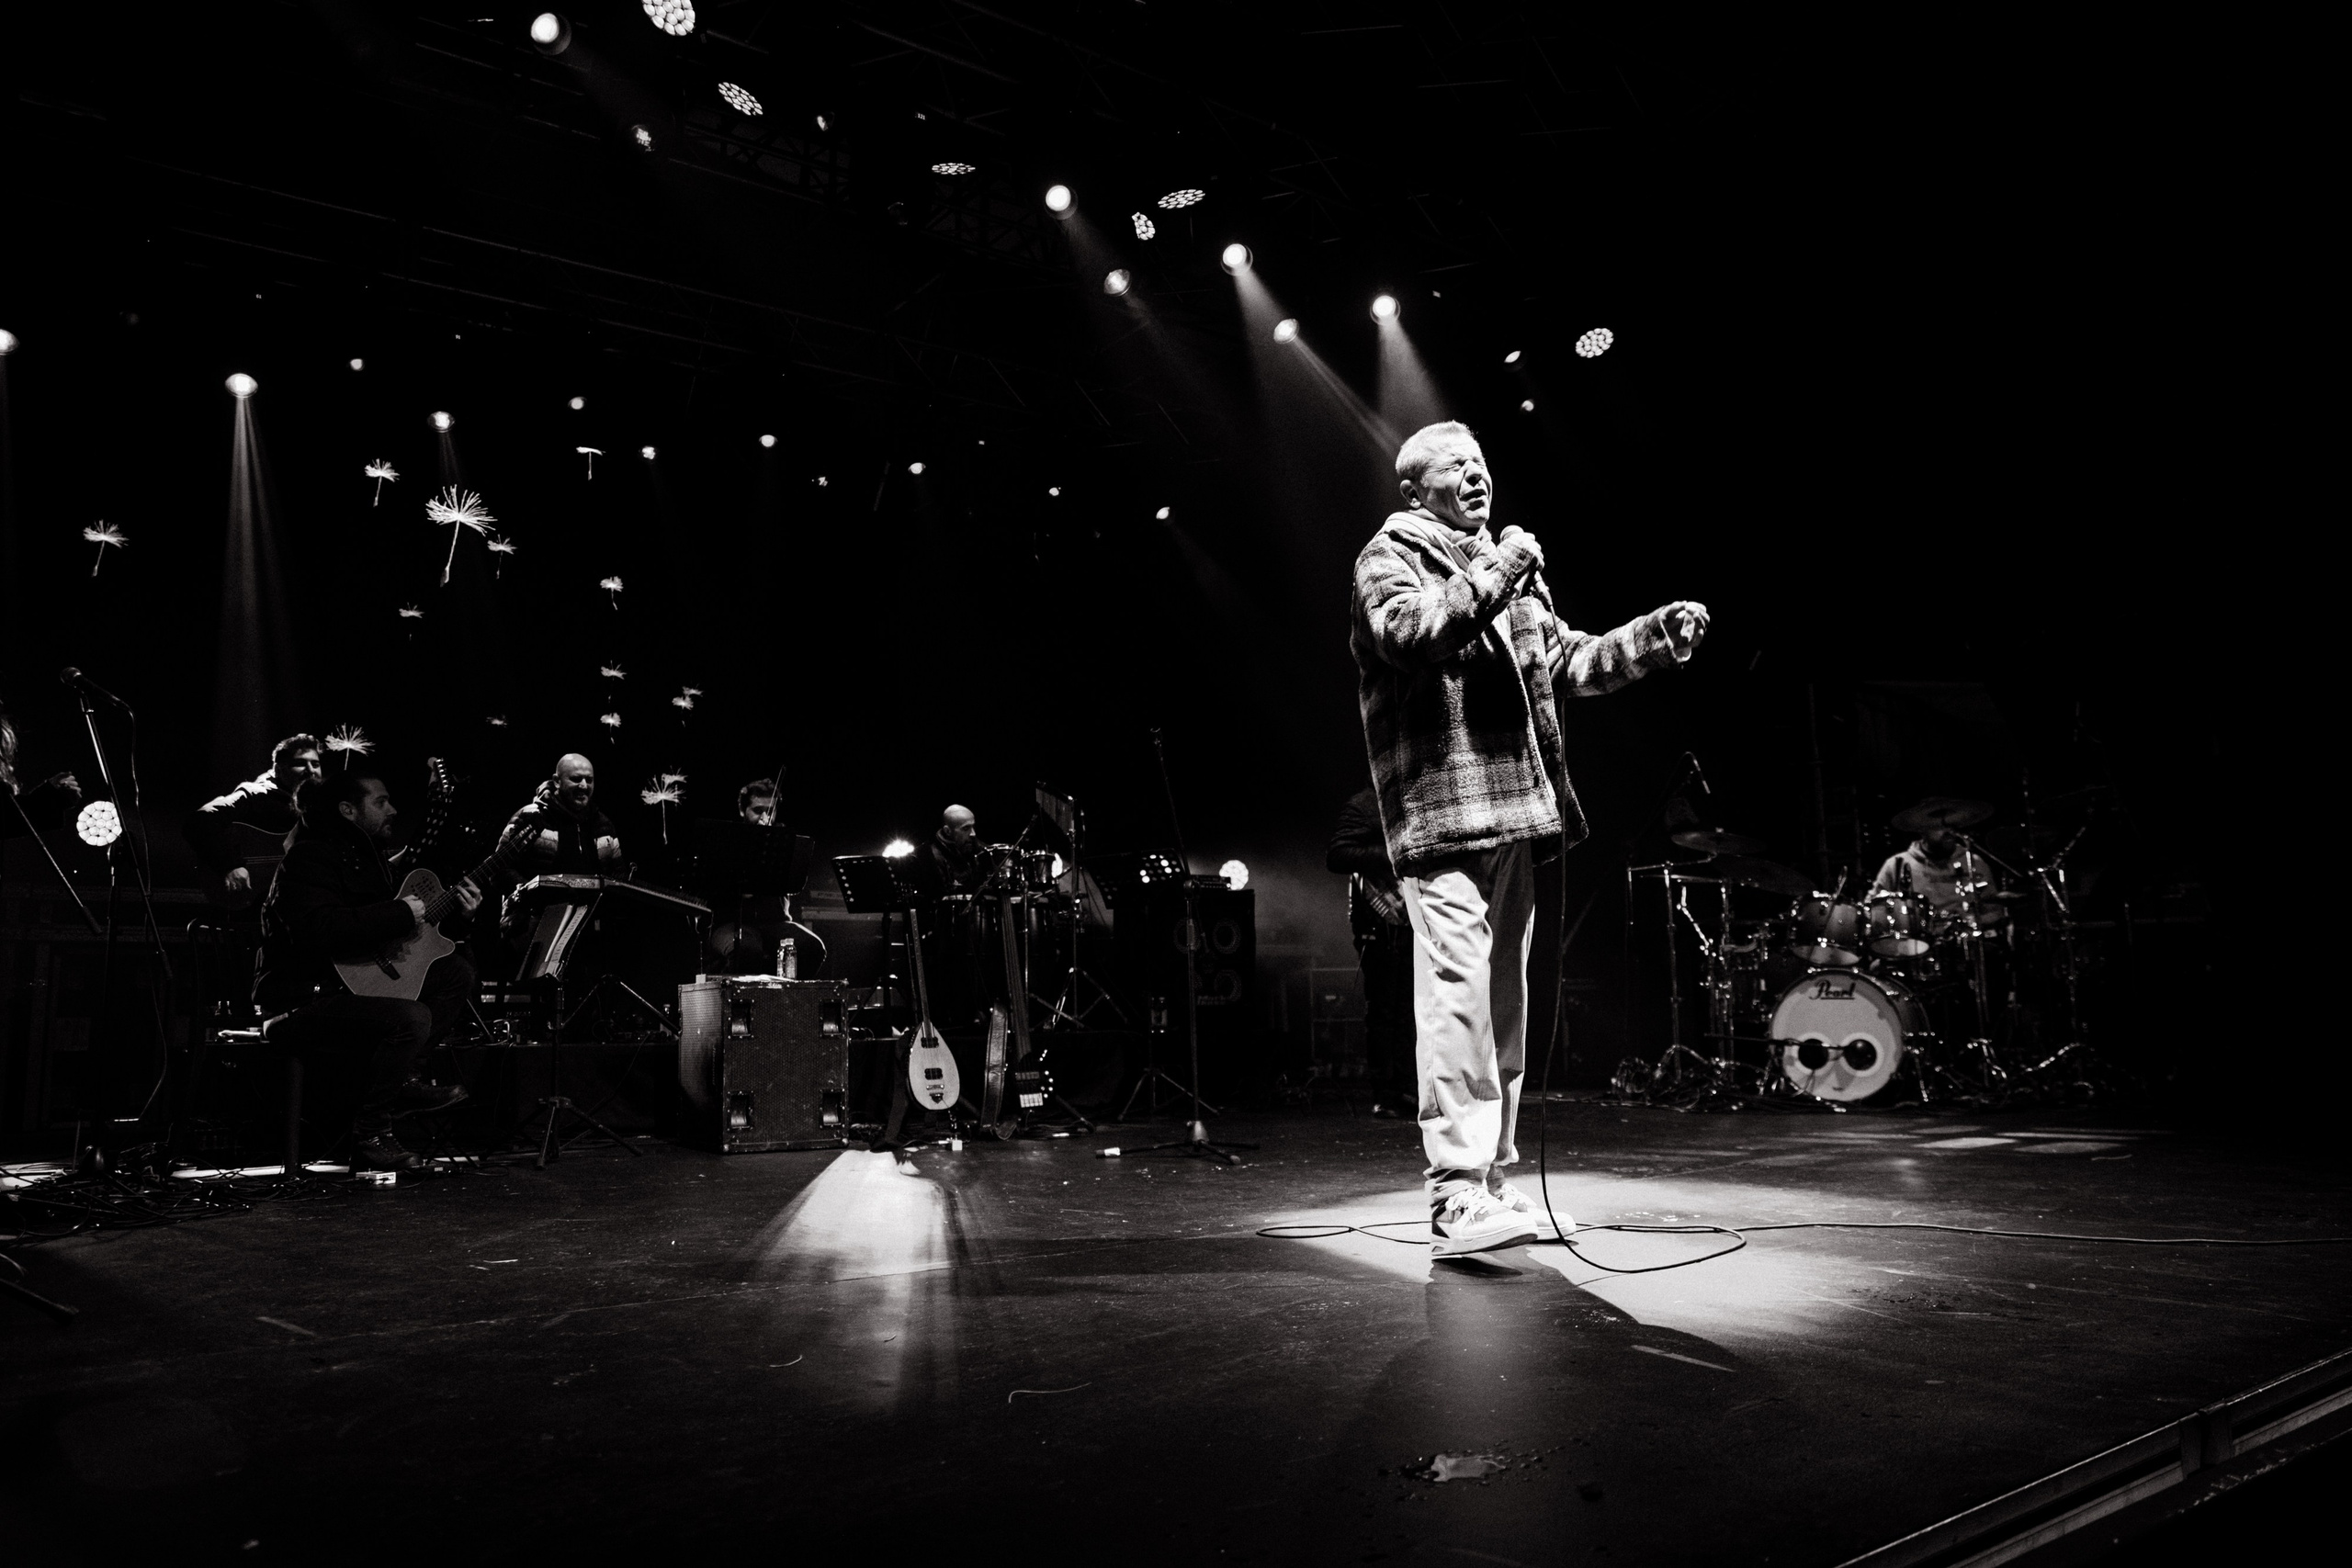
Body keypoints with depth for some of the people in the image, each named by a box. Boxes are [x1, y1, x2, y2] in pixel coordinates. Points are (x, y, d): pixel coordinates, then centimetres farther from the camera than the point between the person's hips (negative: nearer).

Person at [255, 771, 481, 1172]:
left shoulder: (365, 856, 16)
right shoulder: (310, 857, -15)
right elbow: (317, 931, -33)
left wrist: (455, 916, 4)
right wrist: (401, 914, -25)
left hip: (353, 984, 10)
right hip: (299, 1005, -10)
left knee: (458, 973, 4)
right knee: (412, 1017, -31)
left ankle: (401, 1080, 2)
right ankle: (369, 1134, -15)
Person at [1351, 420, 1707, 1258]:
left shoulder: (1503, 568, 27)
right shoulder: (1390, 555, 2)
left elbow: (1566, 660, 26)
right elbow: (1406, 630, -19)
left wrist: (1655, 636, 15)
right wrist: (1493, 577, -16)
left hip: (1510, 814, 9)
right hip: (1443, 813, -9)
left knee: (1503, 1003, 10)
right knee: (1457, 995, -16)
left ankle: (1490, 1180, 19)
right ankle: (1455, 1199, -17)